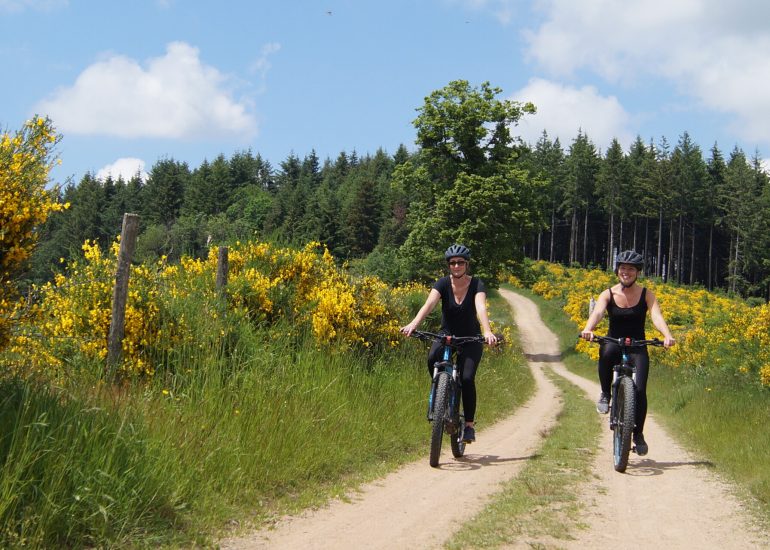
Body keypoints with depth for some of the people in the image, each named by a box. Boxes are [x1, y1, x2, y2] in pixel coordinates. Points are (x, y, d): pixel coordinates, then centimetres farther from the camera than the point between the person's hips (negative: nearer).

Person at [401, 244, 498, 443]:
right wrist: (413, 324, -46)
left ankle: (469, 424, -3)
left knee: (467, 378, -21)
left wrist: (487, 331, -52)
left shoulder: (476, 284, -15)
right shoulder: (443, 284, -11)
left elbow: (481, 308, -33)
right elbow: (429, 304, -28)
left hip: (470, 339, -1)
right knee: (433, 358, -32)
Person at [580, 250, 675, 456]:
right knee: (606, 351, -37)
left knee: (639, 390, -16)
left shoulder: (646, 294, -2)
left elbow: (656, 315, -18)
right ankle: (605, 394, -13)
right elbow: (597, 312, -21)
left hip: (637, 348, 0)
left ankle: (638, 433, 6)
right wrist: (588, 329, -43)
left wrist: (667, 336, -38)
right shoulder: (608, 294, -3)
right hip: (614, 344, 0)